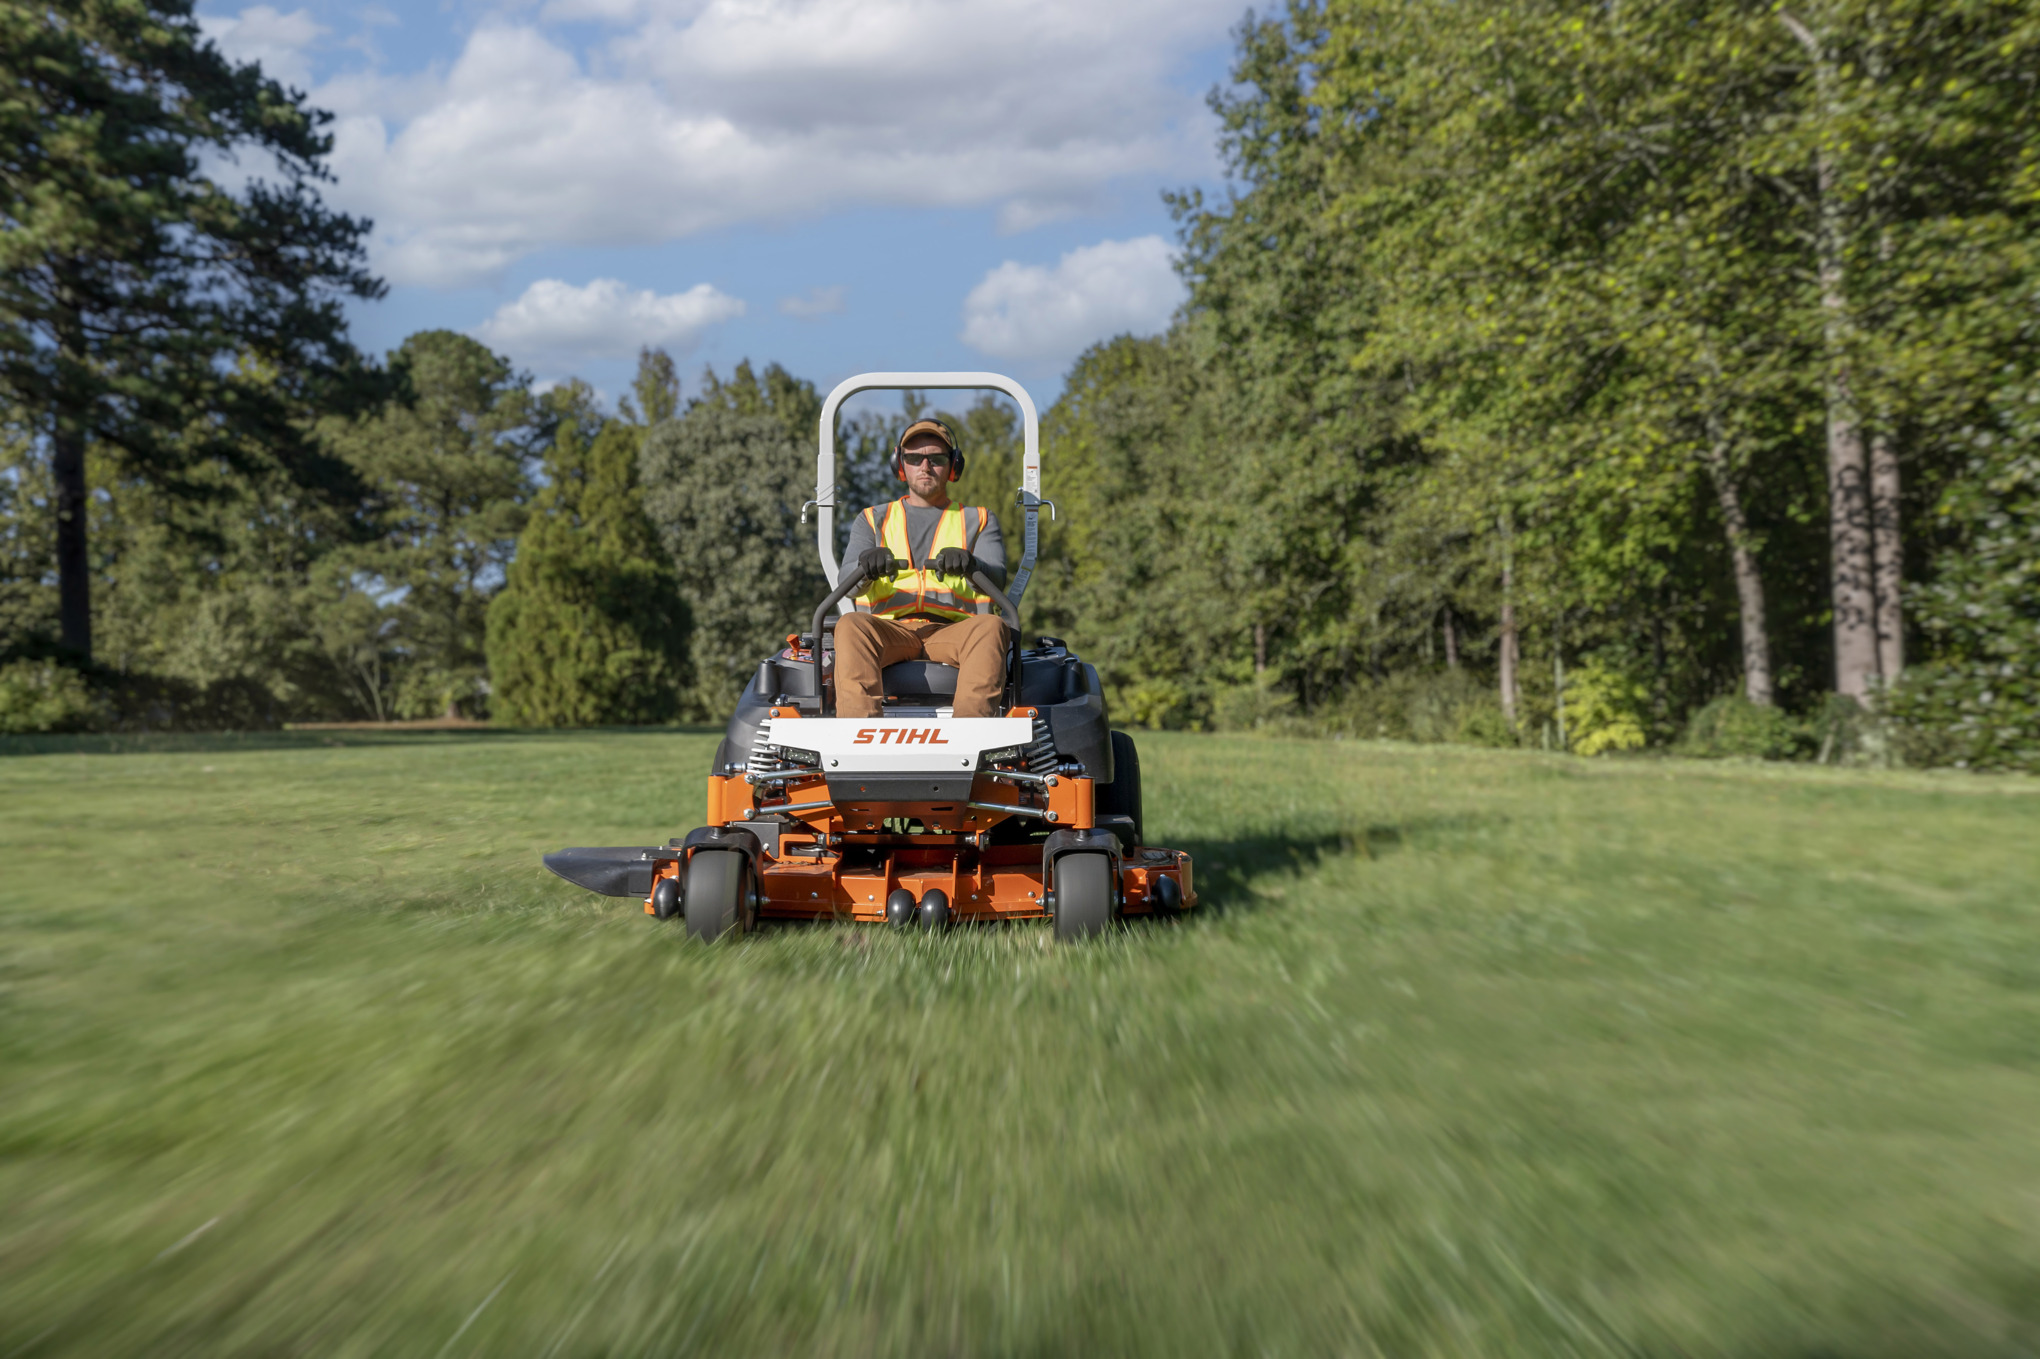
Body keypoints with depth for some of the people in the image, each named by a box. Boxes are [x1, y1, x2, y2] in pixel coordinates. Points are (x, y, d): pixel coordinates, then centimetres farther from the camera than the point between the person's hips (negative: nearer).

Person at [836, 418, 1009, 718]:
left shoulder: (978, 520, 22)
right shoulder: (873, 520, 24)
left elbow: (996, 576, 3)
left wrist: (969, 564, -23)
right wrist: (867, 564, -20)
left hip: (954, 631, 0)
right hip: (889, 629, 1)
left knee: (991, 626, -34)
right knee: (850, 626, -33)